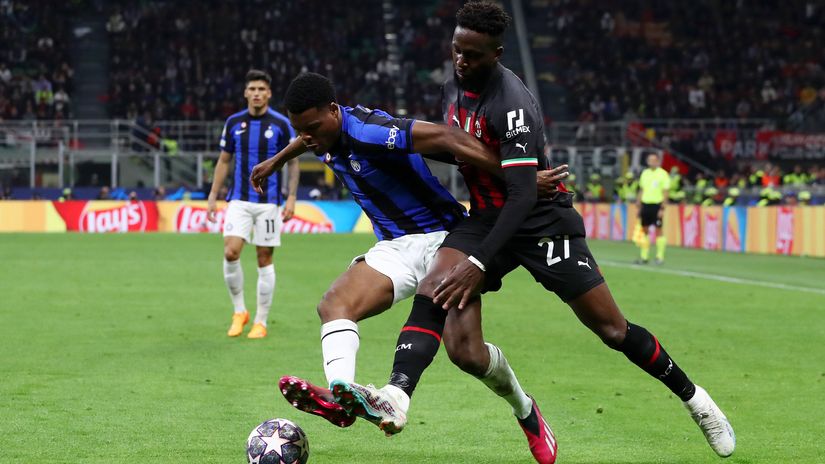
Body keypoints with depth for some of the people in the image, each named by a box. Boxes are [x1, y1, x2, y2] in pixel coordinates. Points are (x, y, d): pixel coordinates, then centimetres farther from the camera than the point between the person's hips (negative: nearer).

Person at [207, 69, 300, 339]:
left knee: (264, 259, 1)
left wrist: (291, 198, -5)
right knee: (231, 252, -14)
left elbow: (293, 162, 4)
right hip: (239, 200, 2)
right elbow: (224, 161, 13)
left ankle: (260, 322, 9)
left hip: (269, 202, -2)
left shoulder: (281, 124, -2)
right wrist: (213, 196, 8)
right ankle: (239, 311, 5)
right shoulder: (234, 123, 5)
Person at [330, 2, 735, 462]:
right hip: (486, 217, 6)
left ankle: (694, 398, 22)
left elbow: (522, 195, -29)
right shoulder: (455, 88, 1)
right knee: (432, 293, -23)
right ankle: (396, 398, -36)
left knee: (612, 329, 1)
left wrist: (479, 264, -33)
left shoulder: (513, 104, -25)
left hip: (542, 221, -6)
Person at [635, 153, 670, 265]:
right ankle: (644, 256, 9)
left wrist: (662, 208, -13)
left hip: (657, 205, -5)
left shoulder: (663, 174, -5)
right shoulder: (645, 173, 12)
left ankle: (660, 257, 1)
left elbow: (665, 192, -7)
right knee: (644, 230, 5)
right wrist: (638, 205, 13)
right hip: (645, 204, 5)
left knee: (659, 230, -4)